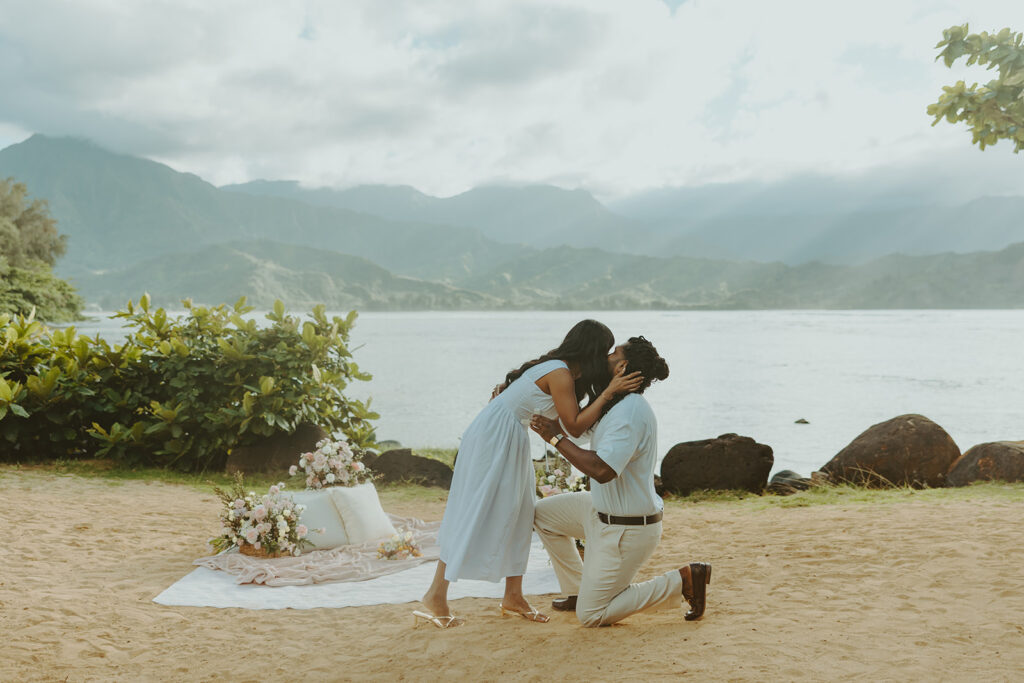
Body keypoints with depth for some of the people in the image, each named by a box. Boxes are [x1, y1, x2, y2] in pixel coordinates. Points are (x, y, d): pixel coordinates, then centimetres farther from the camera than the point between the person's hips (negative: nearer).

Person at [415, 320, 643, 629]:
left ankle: (513, 596, 19)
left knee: (517, 516, 11)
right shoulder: (560, 374, -19)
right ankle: (435, 596, 1)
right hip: (494, 438, -10)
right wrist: (609, 392, -18)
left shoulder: (561, 370, 9)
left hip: (511, 439, 10)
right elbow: (574, 426, -16)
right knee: (475, 516, -6)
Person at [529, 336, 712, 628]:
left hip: (627, 529, -9)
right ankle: (577, 591, 27)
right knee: (543, 514, 17)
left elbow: (602, 470, -36)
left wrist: (555, 437, -28)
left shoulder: (631, 412, -27)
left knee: (591, 616, -1)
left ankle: (683, 580, 2)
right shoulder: (619, 404, 4)